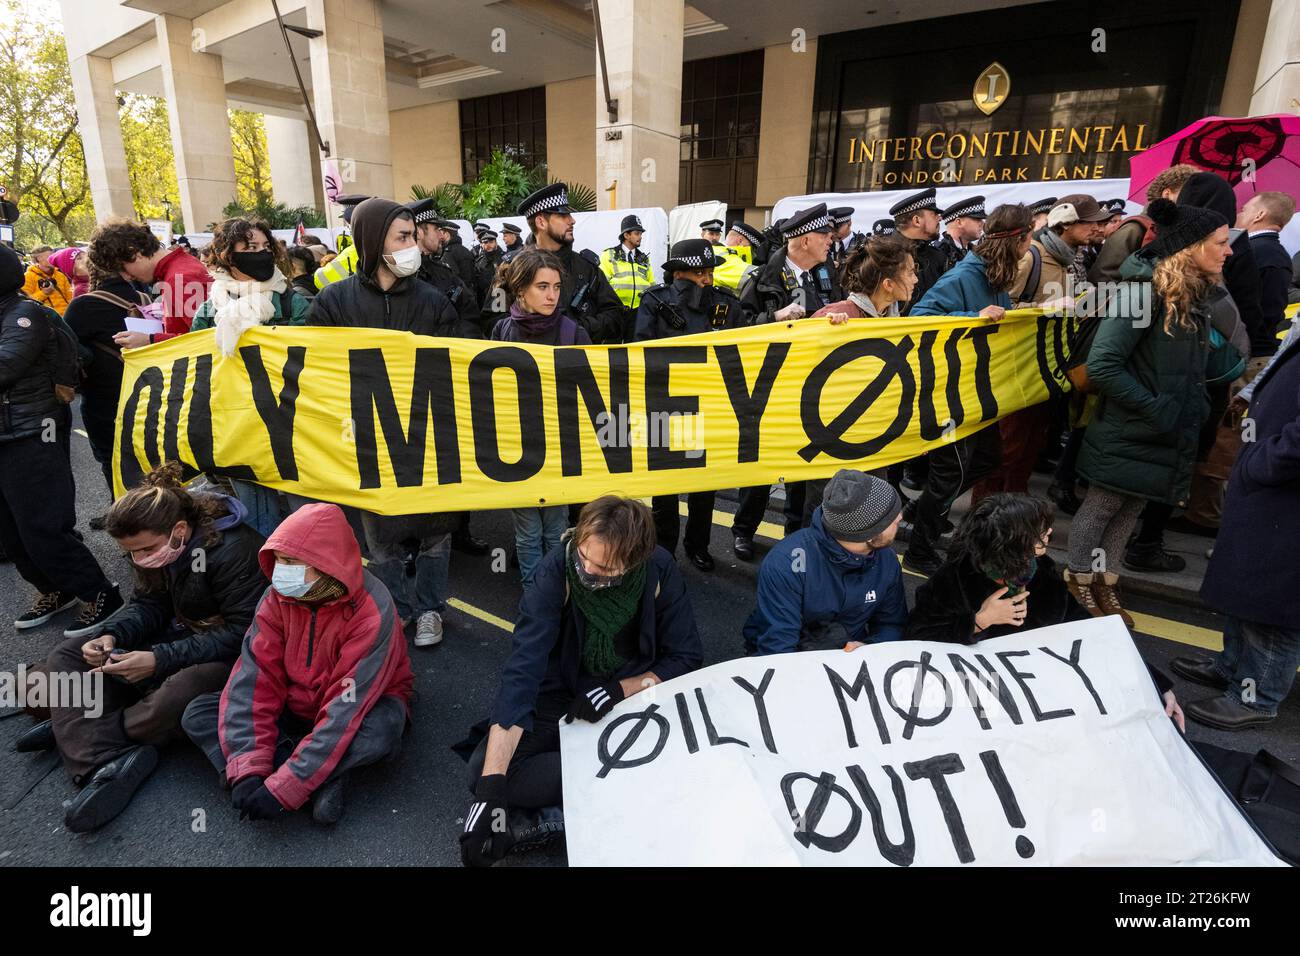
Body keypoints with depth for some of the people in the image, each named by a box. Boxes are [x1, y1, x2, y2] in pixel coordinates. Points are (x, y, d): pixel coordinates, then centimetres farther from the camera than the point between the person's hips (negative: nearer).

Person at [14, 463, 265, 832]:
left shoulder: (232, 550, -27)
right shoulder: (153, 546, -1)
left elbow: (242, 633, -27)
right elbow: (148, 604, 8)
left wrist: (160, 660, -30)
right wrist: (111, 636, -13)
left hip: (230, 655, -9)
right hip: (179, 636, 9)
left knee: (176, 698, -39)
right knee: (66, 658, -1)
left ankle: (73, 728, -6)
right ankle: (104, 764, -22)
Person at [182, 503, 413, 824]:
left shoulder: (371, 612, -29)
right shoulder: (277, 599, -12)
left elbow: (347, 711, -32)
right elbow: (253, 682, -16)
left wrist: (283, 788, -34)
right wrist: (247, 772, -26)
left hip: (364, 705, -6)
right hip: (297, 705, 7)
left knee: (379, 735, -40)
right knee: (198, 714, -12)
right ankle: (324, 777, -22)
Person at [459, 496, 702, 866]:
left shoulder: (660, 571, -21)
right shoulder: (556, 571, -26)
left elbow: (687, 657, -10)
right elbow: (521, 673, -31)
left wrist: (621, 689, -24)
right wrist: (491, 786, -38)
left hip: (634, 697, 1)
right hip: (562, 697, -1)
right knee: (484, 771, -22)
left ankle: (548, 818, -12)